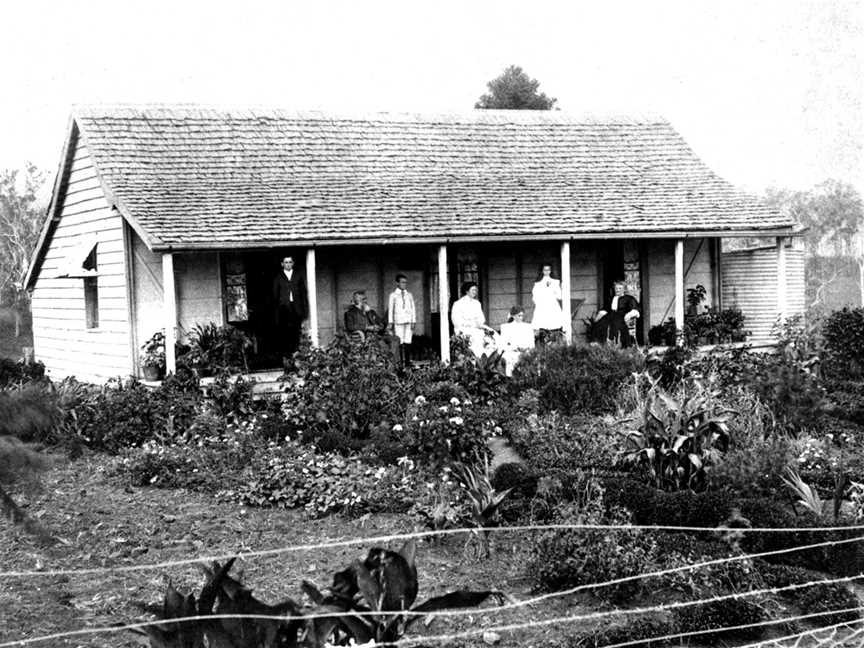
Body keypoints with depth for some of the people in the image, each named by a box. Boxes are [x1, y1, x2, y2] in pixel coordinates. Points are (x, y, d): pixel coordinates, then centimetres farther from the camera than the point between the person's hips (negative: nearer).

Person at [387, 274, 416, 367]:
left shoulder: (409, 295, 14)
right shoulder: (393, 295, 7)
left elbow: (413, 309, 12)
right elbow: (390, 309, 5)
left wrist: (413, 322, 4)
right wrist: (390, 322, -2)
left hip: (408, 322, 2)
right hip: (398, 322, -2)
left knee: (407, 343, -3)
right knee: (400, 343, -7)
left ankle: (407, 362, 0)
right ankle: (400, 363, -6)